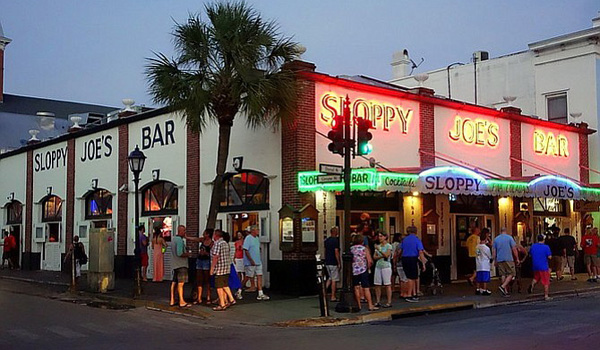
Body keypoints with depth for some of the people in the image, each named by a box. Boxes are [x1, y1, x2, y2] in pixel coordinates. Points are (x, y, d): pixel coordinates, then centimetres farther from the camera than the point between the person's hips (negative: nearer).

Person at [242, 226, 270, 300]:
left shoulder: (257, 238, 14)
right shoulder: (248, 238, -12)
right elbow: (246, 250, -17)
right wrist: (251, 260, -21)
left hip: (258, 262, 8)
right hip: (250, 263, -8)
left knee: (259, 276, 2)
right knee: (247, 277, -1)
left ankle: (260, 294, 2)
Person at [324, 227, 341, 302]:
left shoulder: (326, 240, 10)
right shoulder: (335, 240, -13)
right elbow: (336, 252, -17)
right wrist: (339, 263, -12)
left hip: (327, 263, 7)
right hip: (334, 263, -7)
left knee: (330, 278, 21)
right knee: (334, 280, -1)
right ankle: (333, 297, 2)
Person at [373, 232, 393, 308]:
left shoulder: (389, 246, 0)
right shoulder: (378, 246, 14)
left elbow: (387, 255, -15)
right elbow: (374, 257, 8)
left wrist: (379, 250, -21)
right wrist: (381, 256, -9)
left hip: (386, 266, -5)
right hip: (378, 266, 5)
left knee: (387, 285, -5)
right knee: (377, 285, 3)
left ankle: (389, 302, -3)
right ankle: (378, 301, 9)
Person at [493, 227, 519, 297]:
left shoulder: (496, 239, 9)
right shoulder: (509, 237, -1)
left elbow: (494, 251, 10)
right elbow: (514, 249, -5)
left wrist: (495, 261, 17)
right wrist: (517, 258, 1)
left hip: (499, 260, 4)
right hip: (508, 259, -4)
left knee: (503, 275, 8)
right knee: (511, 274, 3)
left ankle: (505, 291, 6)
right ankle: (503, 286, -14)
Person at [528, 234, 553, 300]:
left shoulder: (533, 246, 2)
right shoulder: (546, 247, -11)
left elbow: (530, 255, 12)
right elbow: (549, 257, -12)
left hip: (535, 267, 4)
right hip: (544, 267, -4)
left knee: (536, 278, 25)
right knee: (546, 282, 4)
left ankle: (532, 285, -2)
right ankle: (546, 296, 6)